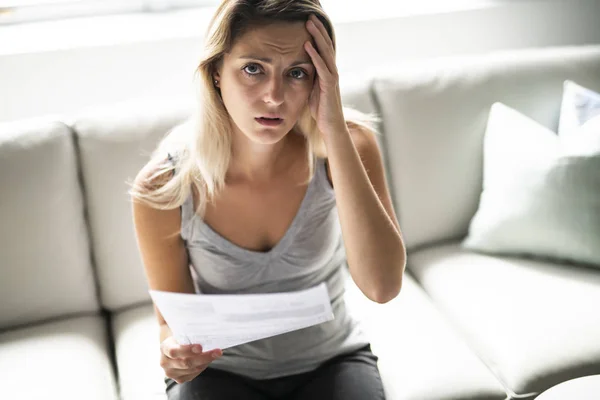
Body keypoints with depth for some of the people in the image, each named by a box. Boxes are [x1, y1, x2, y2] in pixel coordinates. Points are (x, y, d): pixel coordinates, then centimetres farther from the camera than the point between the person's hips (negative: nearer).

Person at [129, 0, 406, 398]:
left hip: (330, 361, 0)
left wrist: (335, 134, -35)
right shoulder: (162, 188, -20)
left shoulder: (349, 143, -18)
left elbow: (383, 286, -31)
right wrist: (175, 351, -29)